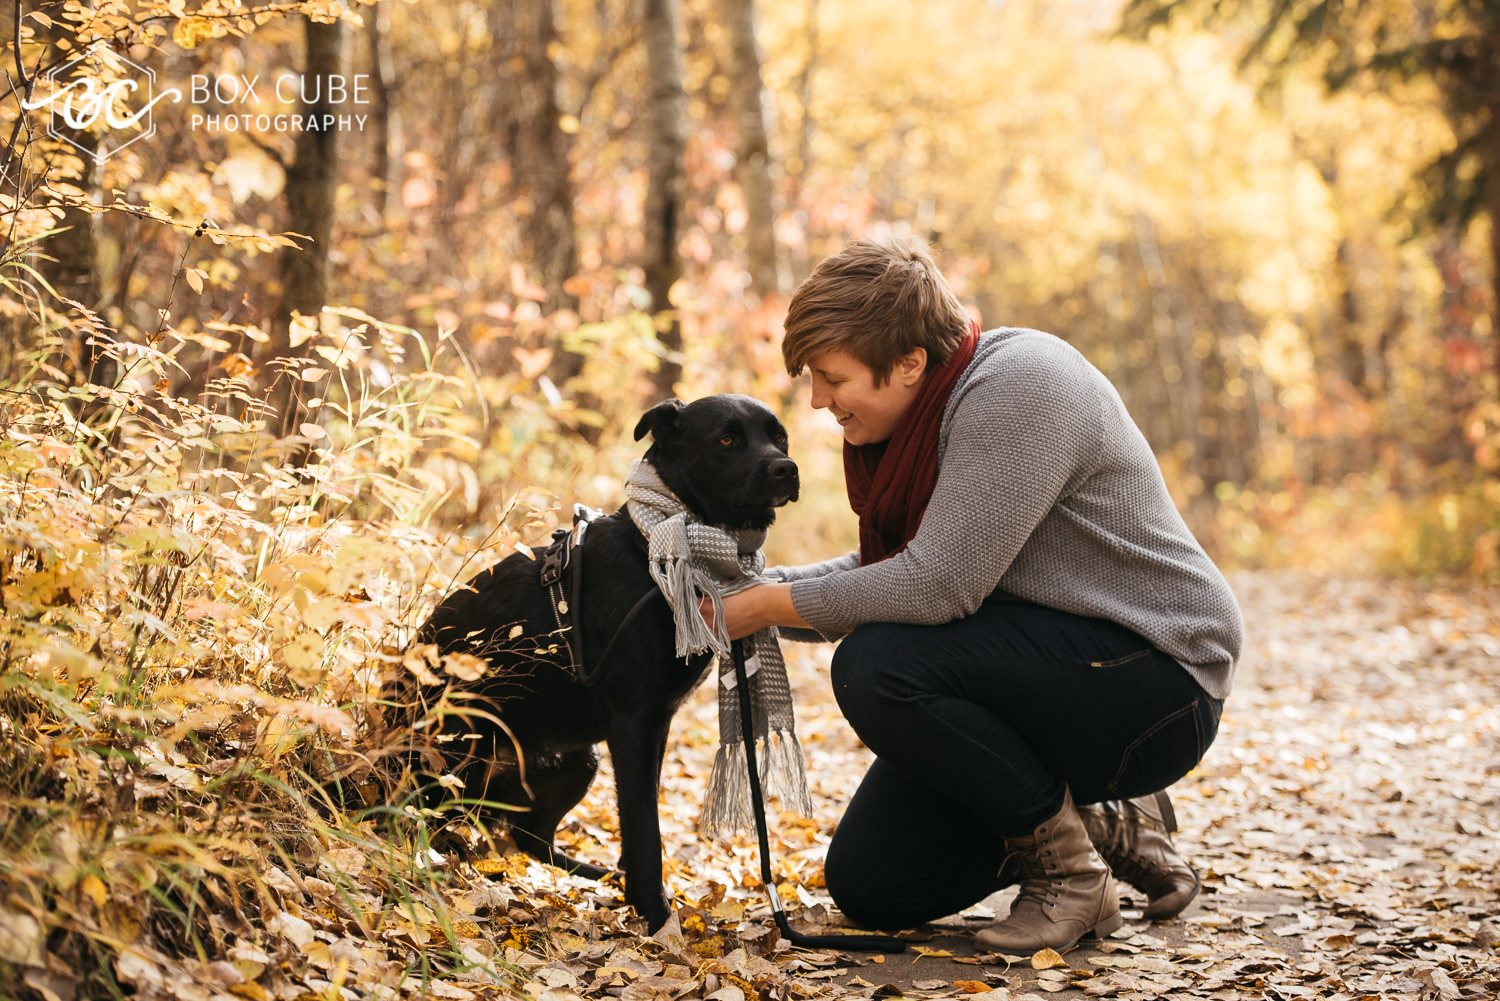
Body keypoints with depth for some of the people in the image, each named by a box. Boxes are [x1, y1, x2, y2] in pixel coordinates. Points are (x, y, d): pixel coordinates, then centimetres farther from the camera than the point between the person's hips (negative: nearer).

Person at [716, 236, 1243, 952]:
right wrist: (749, 585, -1)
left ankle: (1070, 866, -10)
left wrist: (768, 606, -19)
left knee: (877, 668, -30)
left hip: (1156, 676, -10)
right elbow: (882, 570, 12)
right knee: (867, 888, 4)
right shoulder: (924, 408, 6)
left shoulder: (1016, 386, -24)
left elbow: (935, 585, -30)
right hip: (1045, 666, 10)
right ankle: (1109, 824, 18)